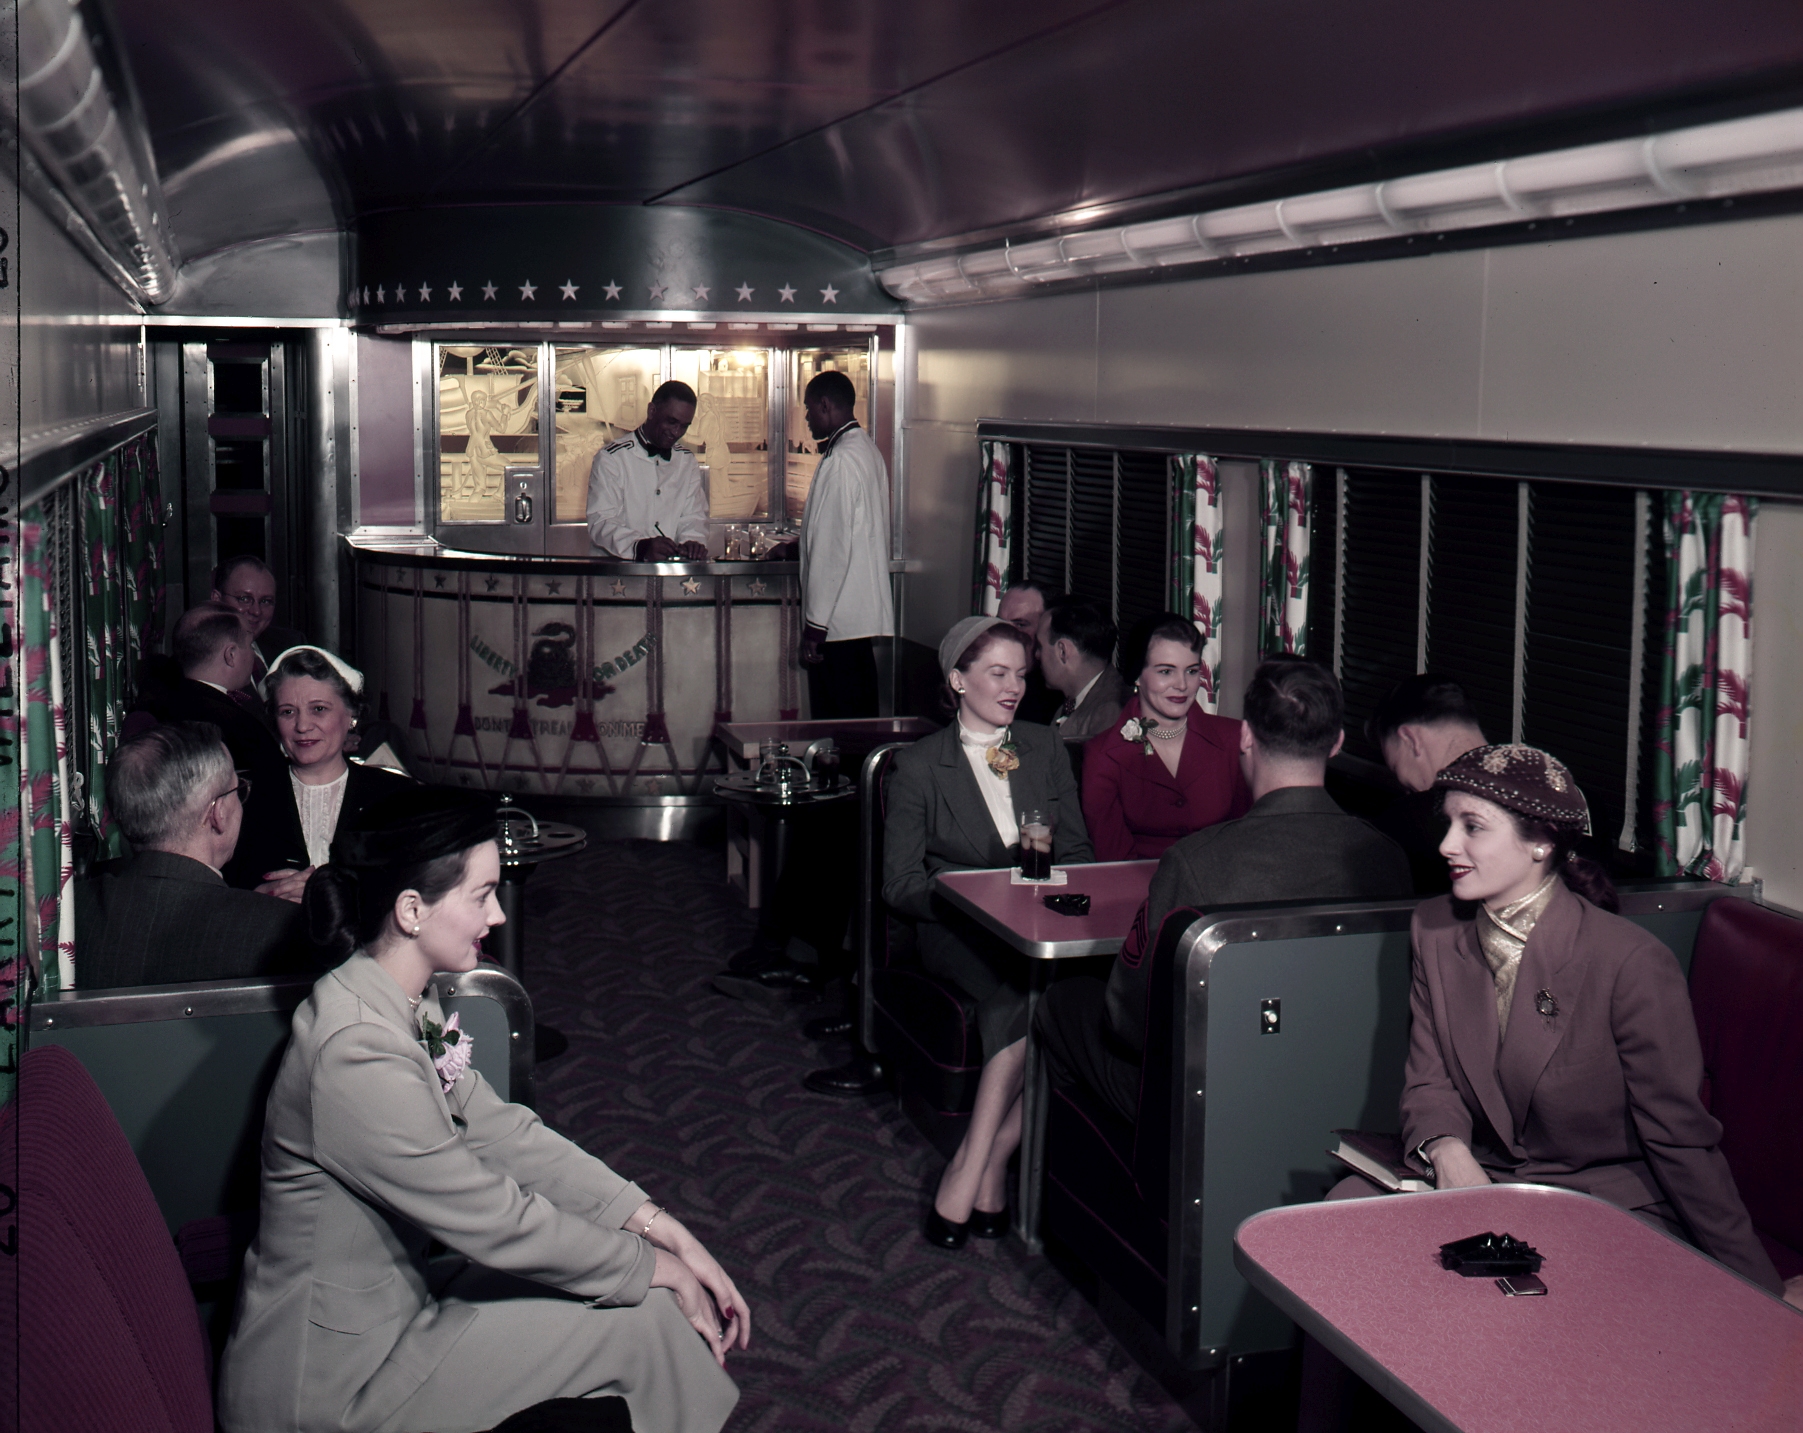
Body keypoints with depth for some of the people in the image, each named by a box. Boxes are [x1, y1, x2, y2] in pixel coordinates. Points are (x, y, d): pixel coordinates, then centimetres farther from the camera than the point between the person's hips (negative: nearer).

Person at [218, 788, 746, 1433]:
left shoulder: (407, 1005, 1)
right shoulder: (358, 1055, -30)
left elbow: (499, 1131, 2)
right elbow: (497, 1223, -24)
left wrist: (667, 1230, -3)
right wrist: (659, 1269, -12)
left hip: (385, 1298, 9)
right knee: (646, 1315, -6)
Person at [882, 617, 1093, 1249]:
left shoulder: (1046, 750, 14)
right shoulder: (919, 766, 3)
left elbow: (1079, 853, 15)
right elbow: (901, 884, 0)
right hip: (957, 933, -3)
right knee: (1029, 991, -34)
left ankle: (972, 1167, -22)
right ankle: (991, 1172, -24)